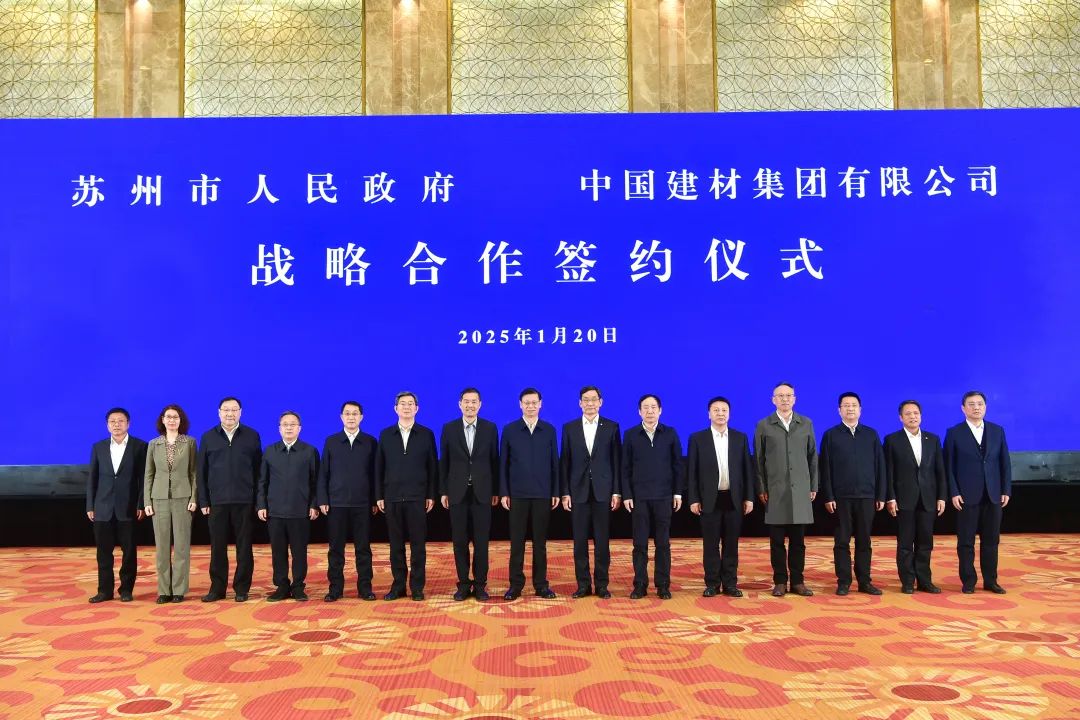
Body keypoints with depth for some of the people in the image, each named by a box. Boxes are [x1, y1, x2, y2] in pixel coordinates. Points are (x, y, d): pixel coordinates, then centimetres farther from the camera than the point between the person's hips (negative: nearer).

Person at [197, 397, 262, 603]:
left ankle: (242, 589, 12)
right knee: (217, 547, 5)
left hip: (244, 501, -1)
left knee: (244, 547, 3)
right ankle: (217, 588, 14)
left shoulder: (252, 436, 5)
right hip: (217, 501, 1)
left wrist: (258, 499, -2)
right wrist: (203, 501, 1)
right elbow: (201, 472, 8)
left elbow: (258, 469, 3)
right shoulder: (208, 437, 8)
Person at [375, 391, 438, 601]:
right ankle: (398, 586, 13)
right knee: (396, 544, 6)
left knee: (418, 544, 1)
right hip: (392, 497, 2)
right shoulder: (385, 435, 8)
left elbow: (433, 467, 3)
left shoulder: (426, 434, 4)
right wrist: (379, 496, 3)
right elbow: (379, 467, 8)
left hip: (417, 497, -1)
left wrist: (431, 495, -2)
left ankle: (417, 587, 8)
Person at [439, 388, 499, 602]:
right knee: (460, 541, 5)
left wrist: (496, 491, 4)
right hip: (458, 492, 0)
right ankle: (463, 584, 13)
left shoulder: (490, 428, 3)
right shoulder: (449, 428, 3)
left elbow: (494, 461, 5)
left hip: (482, 492, 0)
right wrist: (443, 491, 2)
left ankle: (480, 584, 11)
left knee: (481, 541, 2)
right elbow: (443, 462, 5)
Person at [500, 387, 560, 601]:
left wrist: (556, 492, 2)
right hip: (518, 493, -1)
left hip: (542, 494, 1)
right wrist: (504, 492, -2)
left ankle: (541, 584, 13)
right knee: (517, 541, 3)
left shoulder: (549, 430, 6)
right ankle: (515, 584, 10)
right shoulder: (510, 430, 3)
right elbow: (503, 463, 3)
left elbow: (554, 462, 6)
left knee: (540, 541, 6)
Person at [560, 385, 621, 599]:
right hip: (578, 491, 1)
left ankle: (601, 584, 10)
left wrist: (617, 492, -3)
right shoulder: (569, 428, 7)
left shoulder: (612, 427, 4)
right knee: (580, 540, 3)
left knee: (602, 540, 2)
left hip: (603, 491, -1)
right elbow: (564, 462, 5)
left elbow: (617, 461, 3)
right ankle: (583, 584, 11)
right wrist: (564, 492, -1)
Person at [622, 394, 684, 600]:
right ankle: (640, 585, 9)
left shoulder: (670, 434, 5)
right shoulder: (630, 435, 4)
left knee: (663, 543, 4)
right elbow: (626, 468, 3)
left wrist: (678, 492, 0)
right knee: (640, 543, 2)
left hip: (663, 496, 0)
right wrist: (626, 494, -2)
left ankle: (663, 585, 10)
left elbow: (678, 465, 5)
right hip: (639, 496, 0)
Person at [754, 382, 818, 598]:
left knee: (798, 540, 5)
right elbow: (758, 460, 3)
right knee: (777, 541, 2)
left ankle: (797, 581, 14)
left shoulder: (806, 424, 10)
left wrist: (813, 486, 6)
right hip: (775, 491, -1)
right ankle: (780, 581, 11)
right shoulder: (763, 426, 4)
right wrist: (761, 489, -1)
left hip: (801, 491, 1)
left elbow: (812, 457, 10)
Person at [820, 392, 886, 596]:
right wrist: (828, 497, -7)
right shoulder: (831, 435, 4)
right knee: (842, 541, 2)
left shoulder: (871, 434, 10)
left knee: (864, 541, 6)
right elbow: (825, 468, 0)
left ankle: (864, 581, 13)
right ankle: (843, 582, 7)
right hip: (841, 497, -2)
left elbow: (880, 466, 8)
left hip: (866, 496, 2)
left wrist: (881, 495, 2)